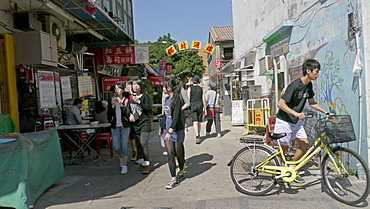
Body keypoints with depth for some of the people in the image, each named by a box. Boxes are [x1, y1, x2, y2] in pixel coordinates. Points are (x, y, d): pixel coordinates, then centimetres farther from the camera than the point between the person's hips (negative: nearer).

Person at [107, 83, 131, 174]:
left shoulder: (126, 100, -2)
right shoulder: (112, 100, 7)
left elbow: (128, 113, -12)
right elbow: (109, 114, 2)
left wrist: (121, 104, -20)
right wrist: (112, 105, -12)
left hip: (125, 126, -3)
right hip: (115, 126, 3)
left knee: (124, 146, -1)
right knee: (116, 147, 1)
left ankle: (124, 165, 11)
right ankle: (121, 157, 34)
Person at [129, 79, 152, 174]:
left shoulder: (145, 96, -3)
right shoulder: (130, 97, 10)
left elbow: (148, 109, -9)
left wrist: (139, 102, -18)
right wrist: (130, 114, -3)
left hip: (144, 123, -5)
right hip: (135, 123, 5)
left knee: (144, 144, -9)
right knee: (138, 144, 9)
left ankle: (146, 164, -3)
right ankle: (140, 161, 21)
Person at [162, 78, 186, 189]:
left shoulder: (177, 99, -15)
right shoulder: (167, 99, 9)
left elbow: (176, 117, -23)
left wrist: (170, 131, -30)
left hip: (177, 131, -7)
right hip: (168, 130, 7)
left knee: (179, 153, 10)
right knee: (170, 155, 2)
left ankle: (181, 171, 36)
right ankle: (174, 179, 8)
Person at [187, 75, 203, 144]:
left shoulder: (190, 88, 1)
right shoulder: (201, 89, 7)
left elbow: (188, 99, -1)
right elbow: (203, 99, 3)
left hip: (193, 105, -3)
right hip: (200, 105, 3)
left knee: (195, 122, -10)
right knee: (199, 122, 14)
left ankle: (197, 137, -23)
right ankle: (198, 136, 27)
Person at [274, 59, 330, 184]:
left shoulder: (308, 85, 3)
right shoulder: (295, 85, -23)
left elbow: (312, 102, 17)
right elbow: (280, 103, -27)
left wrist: (326, 112, 10)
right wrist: (296, 113, -36)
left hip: (296, 121, 8)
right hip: (284, 121, -8)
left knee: (305, 145, 5)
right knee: (284, 148, 2)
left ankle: (291, 169, 20)